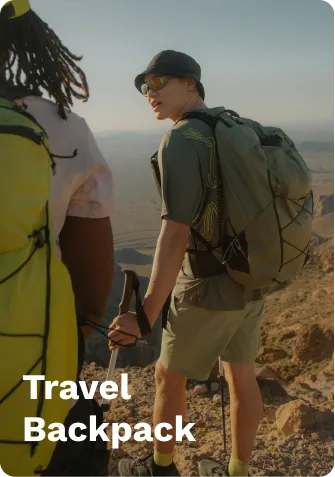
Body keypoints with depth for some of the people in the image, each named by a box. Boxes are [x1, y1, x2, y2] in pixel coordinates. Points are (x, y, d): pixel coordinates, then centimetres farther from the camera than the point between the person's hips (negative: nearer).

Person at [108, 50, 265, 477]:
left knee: (169, 376, 14)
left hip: (209, 289, -8)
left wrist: (146, 314, -29)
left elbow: (176, 235, -29)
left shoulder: (180, 142, -21)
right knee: (241, 377, 18)